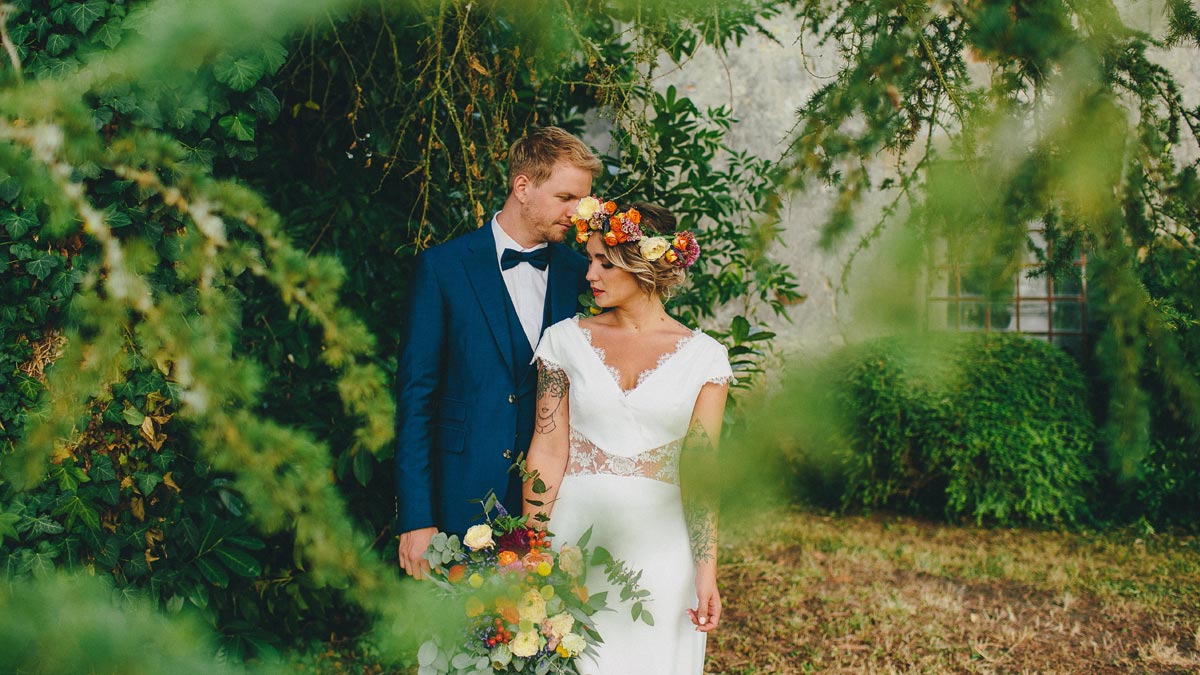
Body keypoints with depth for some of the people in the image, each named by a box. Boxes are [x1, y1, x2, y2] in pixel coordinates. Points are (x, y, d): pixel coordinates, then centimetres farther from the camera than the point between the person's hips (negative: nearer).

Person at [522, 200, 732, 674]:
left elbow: (699, 468, -3)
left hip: (659, 546, 0)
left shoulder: (704, 356, 0)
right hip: (574, 534, 1)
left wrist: (706, 572, -8)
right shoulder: (566, 340, 3)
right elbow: (548, 451, 0)